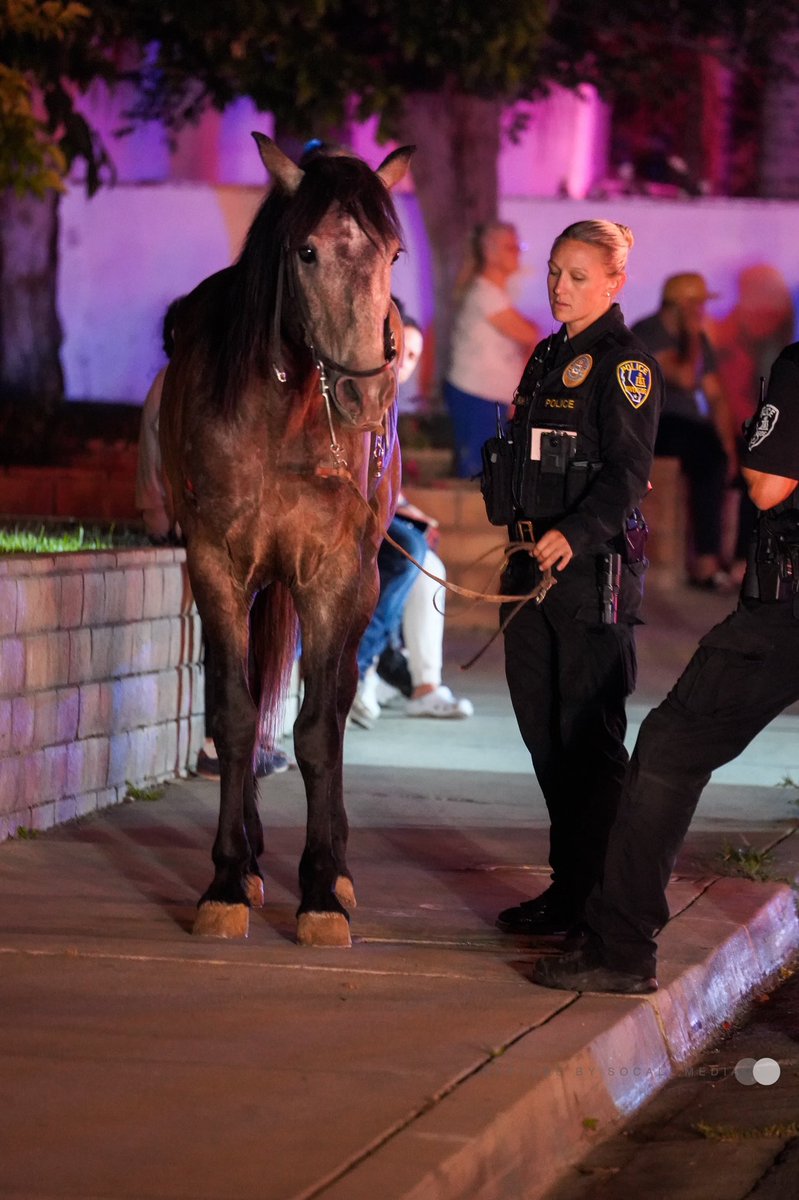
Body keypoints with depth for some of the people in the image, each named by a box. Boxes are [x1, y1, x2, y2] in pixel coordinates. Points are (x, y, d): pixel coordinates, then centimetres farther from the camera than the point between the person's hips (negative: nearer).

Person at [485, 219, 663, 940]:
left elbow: (627, 470, -20)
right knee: (543, 725, 11)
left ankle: (591, 900, -1)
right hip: (535, 559, 9)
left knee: (590, 732, -6)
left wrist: (576, 533, -34)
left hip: (594, 563, -9)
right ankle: (568, 884, 20)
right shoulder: (549, 358, 17)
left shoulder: (625, 363, -9)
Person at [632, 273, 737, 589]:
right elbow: (684, 379, -22)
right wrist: (693, 337, -8)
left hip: (690, 429, 8)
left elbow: (715, 397, 13)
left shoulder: (698, 339, 15)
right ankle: (706, 562, -31)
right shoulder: (648, 334, -9)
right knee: (707, 453, -33)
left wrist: (728, 446, -1)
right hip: (651, 429, -8)